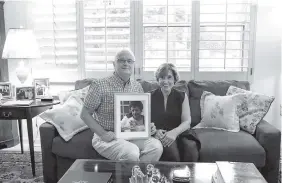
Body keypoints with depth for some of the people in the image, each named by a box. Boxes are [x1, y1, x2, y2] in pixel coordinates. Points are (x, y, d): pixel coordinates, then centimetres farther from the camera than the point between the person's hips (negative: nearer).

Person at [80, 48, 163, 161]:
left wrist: (148, 126, -2)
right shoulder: (100, 85, -8)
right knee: (132, 153, -31)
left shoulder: (137, 86, 9)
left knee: (156, 146, -19)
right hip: (108, 138, -5)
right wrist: (103, 133, -15)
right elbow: (85, 114, -6)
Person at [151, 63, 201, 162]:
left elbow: (187, 122, -2)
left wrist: (174, 132, -23)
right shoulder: (151, 97, 6)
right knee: (170, 147, -33)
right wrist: (155, 131, -22)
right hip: (159, 134, -1)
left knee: (191, 146, -30)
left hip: (178, 132, 1)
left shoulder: (182, 96, 8)